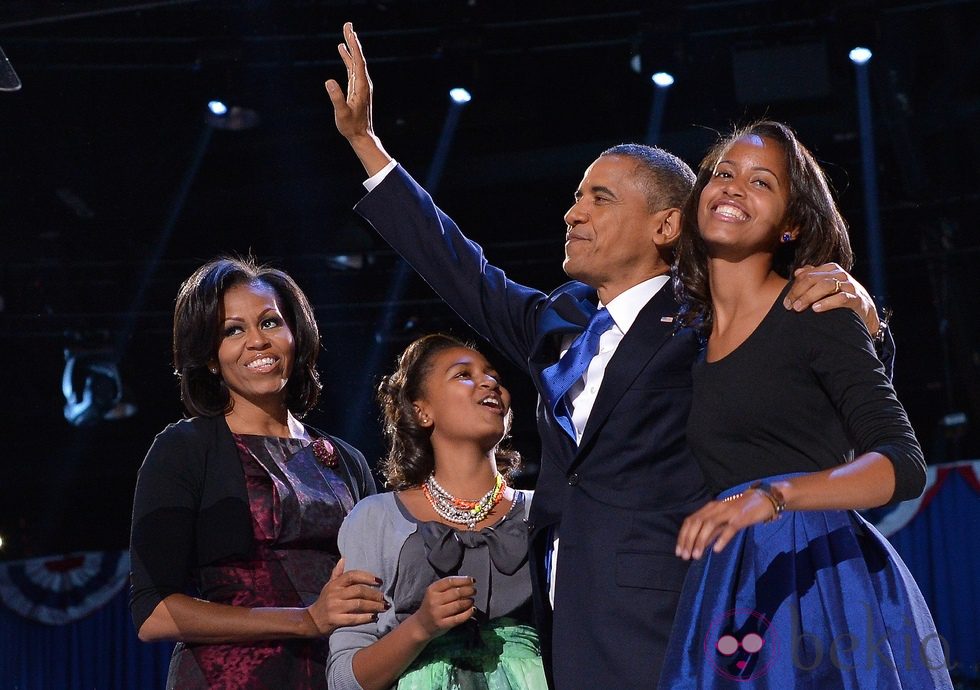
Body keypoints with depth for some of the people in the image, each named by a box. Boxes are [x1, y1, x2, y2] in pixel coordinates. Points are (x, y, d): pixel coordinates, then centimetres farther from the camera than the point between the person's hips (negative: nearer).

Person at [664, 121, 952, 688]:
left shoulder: (816, 312, -4)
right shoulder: (689, 327, 14)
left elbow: (904, 465, -15)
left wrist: (773, 496, -28)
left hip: (824, 578, -5)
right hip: (734, 593, 5)